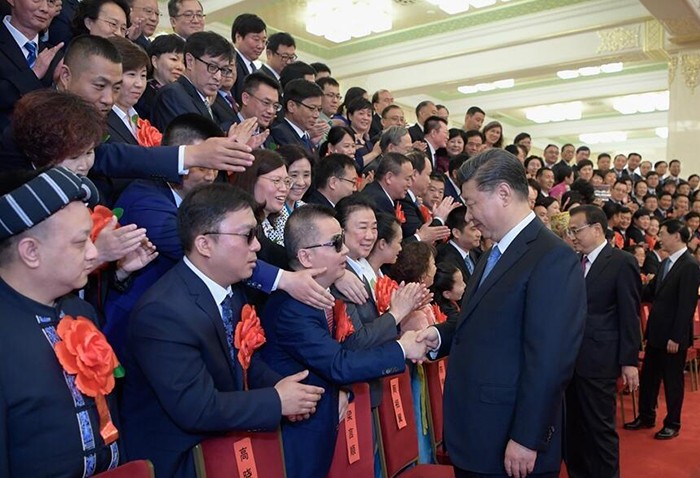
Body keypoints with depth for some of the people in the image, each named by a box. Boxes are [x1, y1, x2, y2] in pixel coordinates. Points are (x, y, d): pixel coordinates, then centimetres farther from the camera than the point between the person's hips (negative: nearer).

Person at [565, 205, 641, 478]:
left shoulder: (622, 263, -7)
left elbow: (630, 316, -8)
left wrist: (629, 361, -9)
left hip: (598, 360, -6)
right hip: (571, 358, 6)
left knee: (600, 427, 4)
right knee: (573, 425, 15)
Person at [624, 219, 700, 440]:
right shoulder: (665, 263, 11)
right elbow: (650, 293, 12)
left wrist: (676, 337, -20)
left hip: (673, 335, -8)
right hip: (655, 331, 8)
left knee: (672, 380, 7)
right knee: (648, 377, 15)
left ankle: (672, 424, 23)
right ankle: (646, 417, 29)